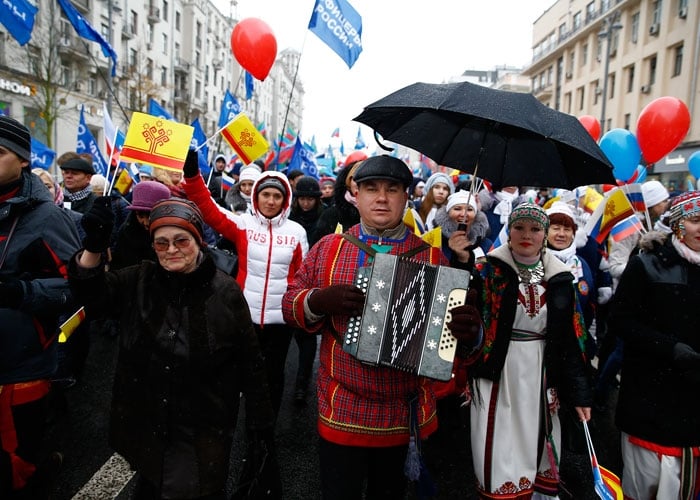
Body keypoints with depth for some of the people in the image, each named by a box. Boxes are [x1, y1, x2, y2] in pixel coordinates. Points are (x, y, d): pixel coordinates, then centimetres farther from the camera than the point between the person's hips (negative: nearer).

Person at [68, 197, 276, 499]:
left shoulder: (225, 292, -12)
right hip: (144, 427, 3)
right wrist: (94, 246, -32)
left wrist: (260, 424, -3)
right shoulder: (137, 282, -2)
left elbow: (250, 362, -7)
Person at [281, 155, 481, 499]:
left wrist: (468, 332, -20)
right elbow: (290, 304, 2)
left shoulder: (432, 258, 0)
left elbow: (451, 325, 3)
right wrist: (318, 301, -19)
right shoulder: (328, 248, 0)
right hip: (342, 412, -1)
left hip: (407, 415, 1)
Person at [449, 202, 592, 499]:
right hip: (497, 375, -3)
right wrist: (461, 263, -32)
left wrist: (578, 392, 7)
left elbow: (570, 339, 7)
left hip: (540, 376, 3)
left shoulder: (559, 278, 4)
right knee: (500, 456, 2)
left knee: (533, 449, 15)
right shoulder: (490, 269, -7)